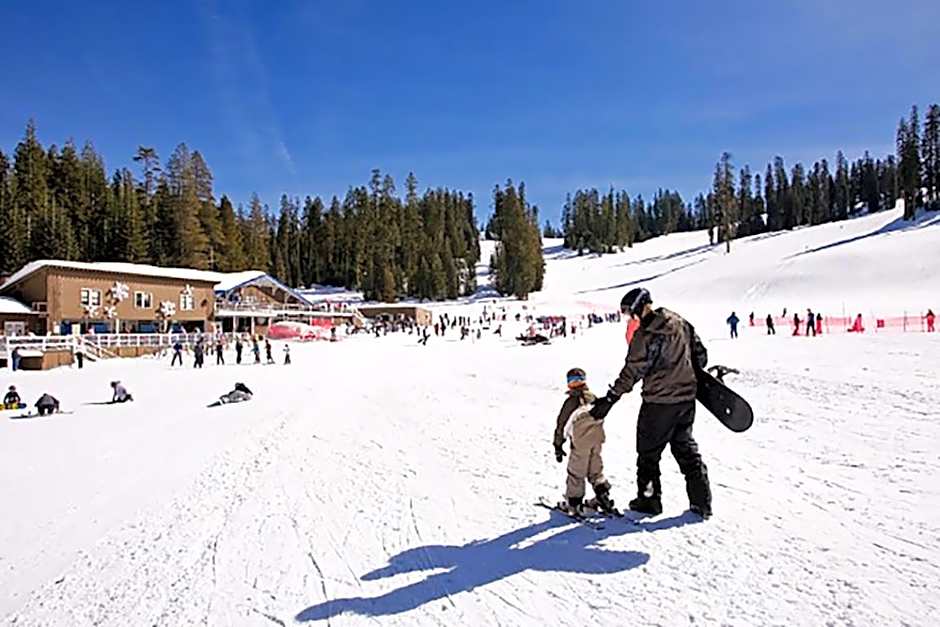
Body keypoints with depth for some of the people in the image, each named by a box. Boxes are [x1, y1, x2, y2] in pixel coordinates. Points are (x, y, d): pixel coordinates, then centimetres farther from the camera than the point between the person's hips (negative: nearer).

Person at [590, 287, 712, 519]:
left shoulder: (645, 335, -19)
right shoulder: (680, 322, 3)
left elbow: (632, 371, -21)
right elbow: (700, 353, 11)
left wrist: (610, 398, -18)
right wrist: (694, 372, 30)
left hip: (659, 401, -7)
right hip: (687, 396, 7)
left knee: (648, 450, 10)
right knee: (685, 447, 18)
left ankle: (650, 499, 18)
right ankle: (702, 501, 19)